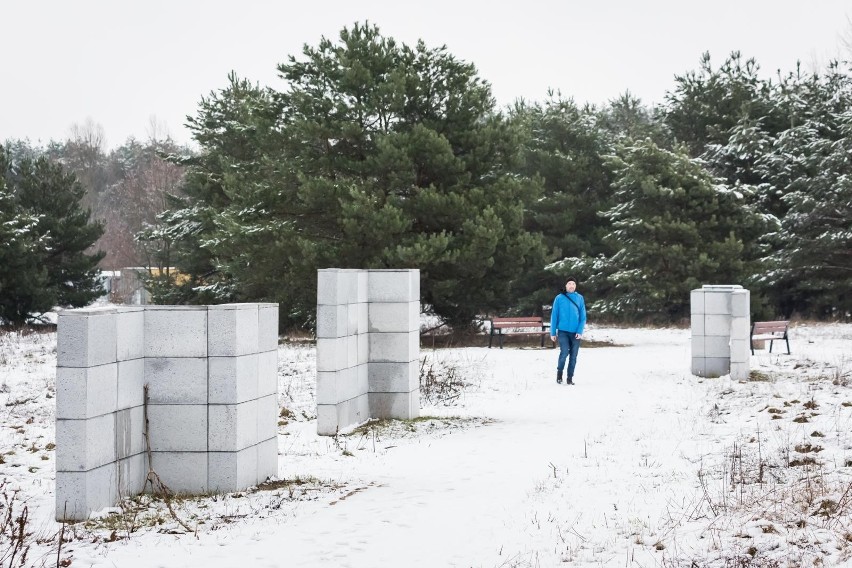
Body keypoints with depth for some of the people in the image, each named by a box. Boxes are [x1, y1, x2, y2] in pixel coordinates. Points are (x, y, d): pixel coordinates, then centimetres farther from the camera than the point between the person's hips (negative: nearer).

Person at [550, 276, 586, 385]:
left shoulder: (580, 298, 3)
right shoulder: (559, 298, 0)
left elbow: (583, 316, 2)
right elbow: (554, 316, 2)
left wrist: (580, 331, -9)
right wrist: (553, 333, 0)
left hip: (575, 332, 2)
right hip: (562, 331, -2)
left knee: (573, 356, 4)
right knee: (564, 352, -16)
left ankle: (570, 378, 15)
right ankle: (559, 372, 7)